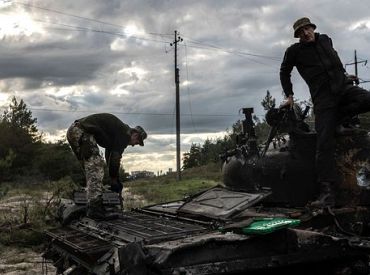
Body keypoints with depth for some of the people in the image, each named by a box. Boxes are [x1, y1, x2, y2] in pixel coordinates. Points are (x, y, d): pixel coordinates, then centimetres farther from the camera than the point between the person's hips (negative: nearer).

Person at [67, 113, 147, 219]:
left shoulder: (117, 130, 27)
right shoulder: (125, 133, -2)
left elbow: (109, 156, 30)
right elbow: (116, 158, -7)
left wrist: (115, 179, 28)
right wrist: (114, 180, 2)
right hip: (83, 131, -11)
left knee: (90, 167, 15)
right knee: (96, 166, -11)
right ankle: (94, 207, -17)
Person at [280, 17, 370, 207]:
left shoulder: (325, 40, 15)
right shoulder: (294, 51, 4)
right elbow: (284, 72, 18)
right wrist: (289, 95, 15)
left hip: (343, 86, 4)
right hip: (323, 97, -4)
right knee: (325, 143, -14)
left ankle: (341, 120, 0)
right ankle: (327, 192, -16)